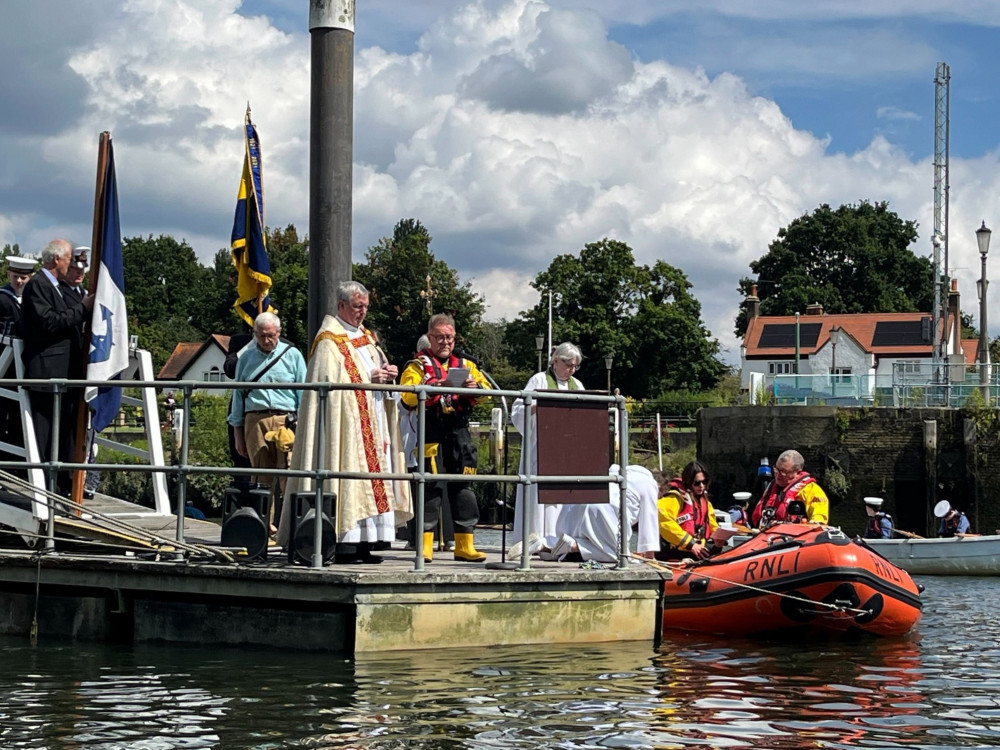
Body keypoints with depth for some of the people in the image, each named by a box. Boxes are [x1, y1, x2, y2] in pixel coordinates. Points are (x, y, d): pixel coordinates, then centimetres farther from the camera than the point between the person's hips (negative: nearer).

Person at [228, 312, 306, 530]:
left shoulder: (292, 355, 10)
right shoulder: (246, 359, 16)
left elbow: (303, 393, 8)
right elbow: (238, 395, 18)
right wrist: (238, 432, 14)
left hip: (286, 420, -2)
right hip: (255, 421, 2)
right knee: (262, 478, 0)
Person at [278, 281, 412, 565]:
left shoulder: (365, 337, 20)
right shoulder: (329, 341, -6)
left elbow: (378, 371, 27)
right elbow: (328, 382, -16)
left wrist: (386, 373, 4)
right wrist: (368, 379, -16)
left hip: (372, 424, 8)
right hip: (345, 424, -8)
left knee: (370, 479, 3)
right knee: (346, 474, -13)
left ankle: (362, 543, 3)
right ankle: (343, 544, -14)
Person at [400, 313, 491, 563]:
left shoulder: (465, 365, 19)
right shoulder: (418, 365, 6)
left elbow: (487, 390, 7)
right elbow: (406, 396, -8)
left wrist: (474, 387, -15)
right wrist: (429, 388, -26)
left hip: (459, 432, 4)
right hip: (431, 432, -4)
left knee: (462, 486, 5)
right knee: (432, 486, -7)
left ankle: (465, 545, 9)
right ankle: (425, 546, -2)